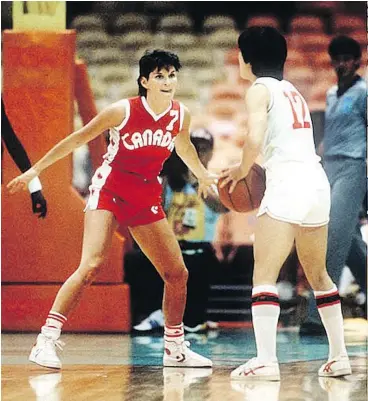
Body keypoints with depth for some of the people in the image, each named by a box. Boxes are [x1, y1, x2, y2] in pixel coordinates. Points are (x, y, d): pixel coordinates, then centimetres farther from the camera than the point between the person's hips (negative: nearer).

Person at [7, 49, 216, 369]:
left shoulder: (181, 115, -2)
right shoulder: (123, 111, -16)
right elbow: (78, 139, -6)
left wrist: (202, 174, 36)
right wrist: (35, 170, -3)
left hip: (147, 199, 6)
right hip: (109, 190, -5)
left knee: (178, 273, 5)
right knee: (91, 265, -23)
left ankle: (175, 348, 22)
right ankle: (46, 341, -21)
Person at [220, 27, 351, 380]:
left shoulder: (260, 89, -2)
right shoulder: (291, 91, 22)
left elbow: (254, 139, -16)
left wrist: (242, 170, 2)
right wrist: (247, 168, 18)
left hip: (287, 185, -8)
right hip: (317, 182, 8)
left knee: (264, 274, -8)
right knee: (317, 274, 19)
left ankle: (266, 361, -18)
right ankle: (339, 357, 20)